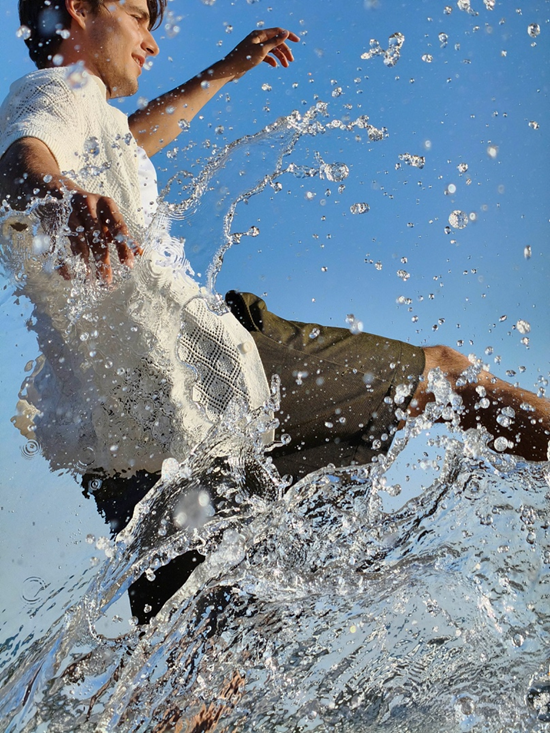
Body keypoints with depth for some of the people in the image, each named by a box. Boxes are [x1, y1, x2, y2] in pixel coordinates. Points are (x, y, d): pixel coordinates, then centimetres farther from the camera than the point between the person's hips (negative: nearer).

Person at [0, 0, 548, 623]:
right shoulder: (59, 90, 0)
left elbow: (132, 140, 44)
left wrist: (226, 70, 51)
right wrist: (60, 197, -48)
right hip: (200, 375, -9)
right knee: (443, 369, 5)